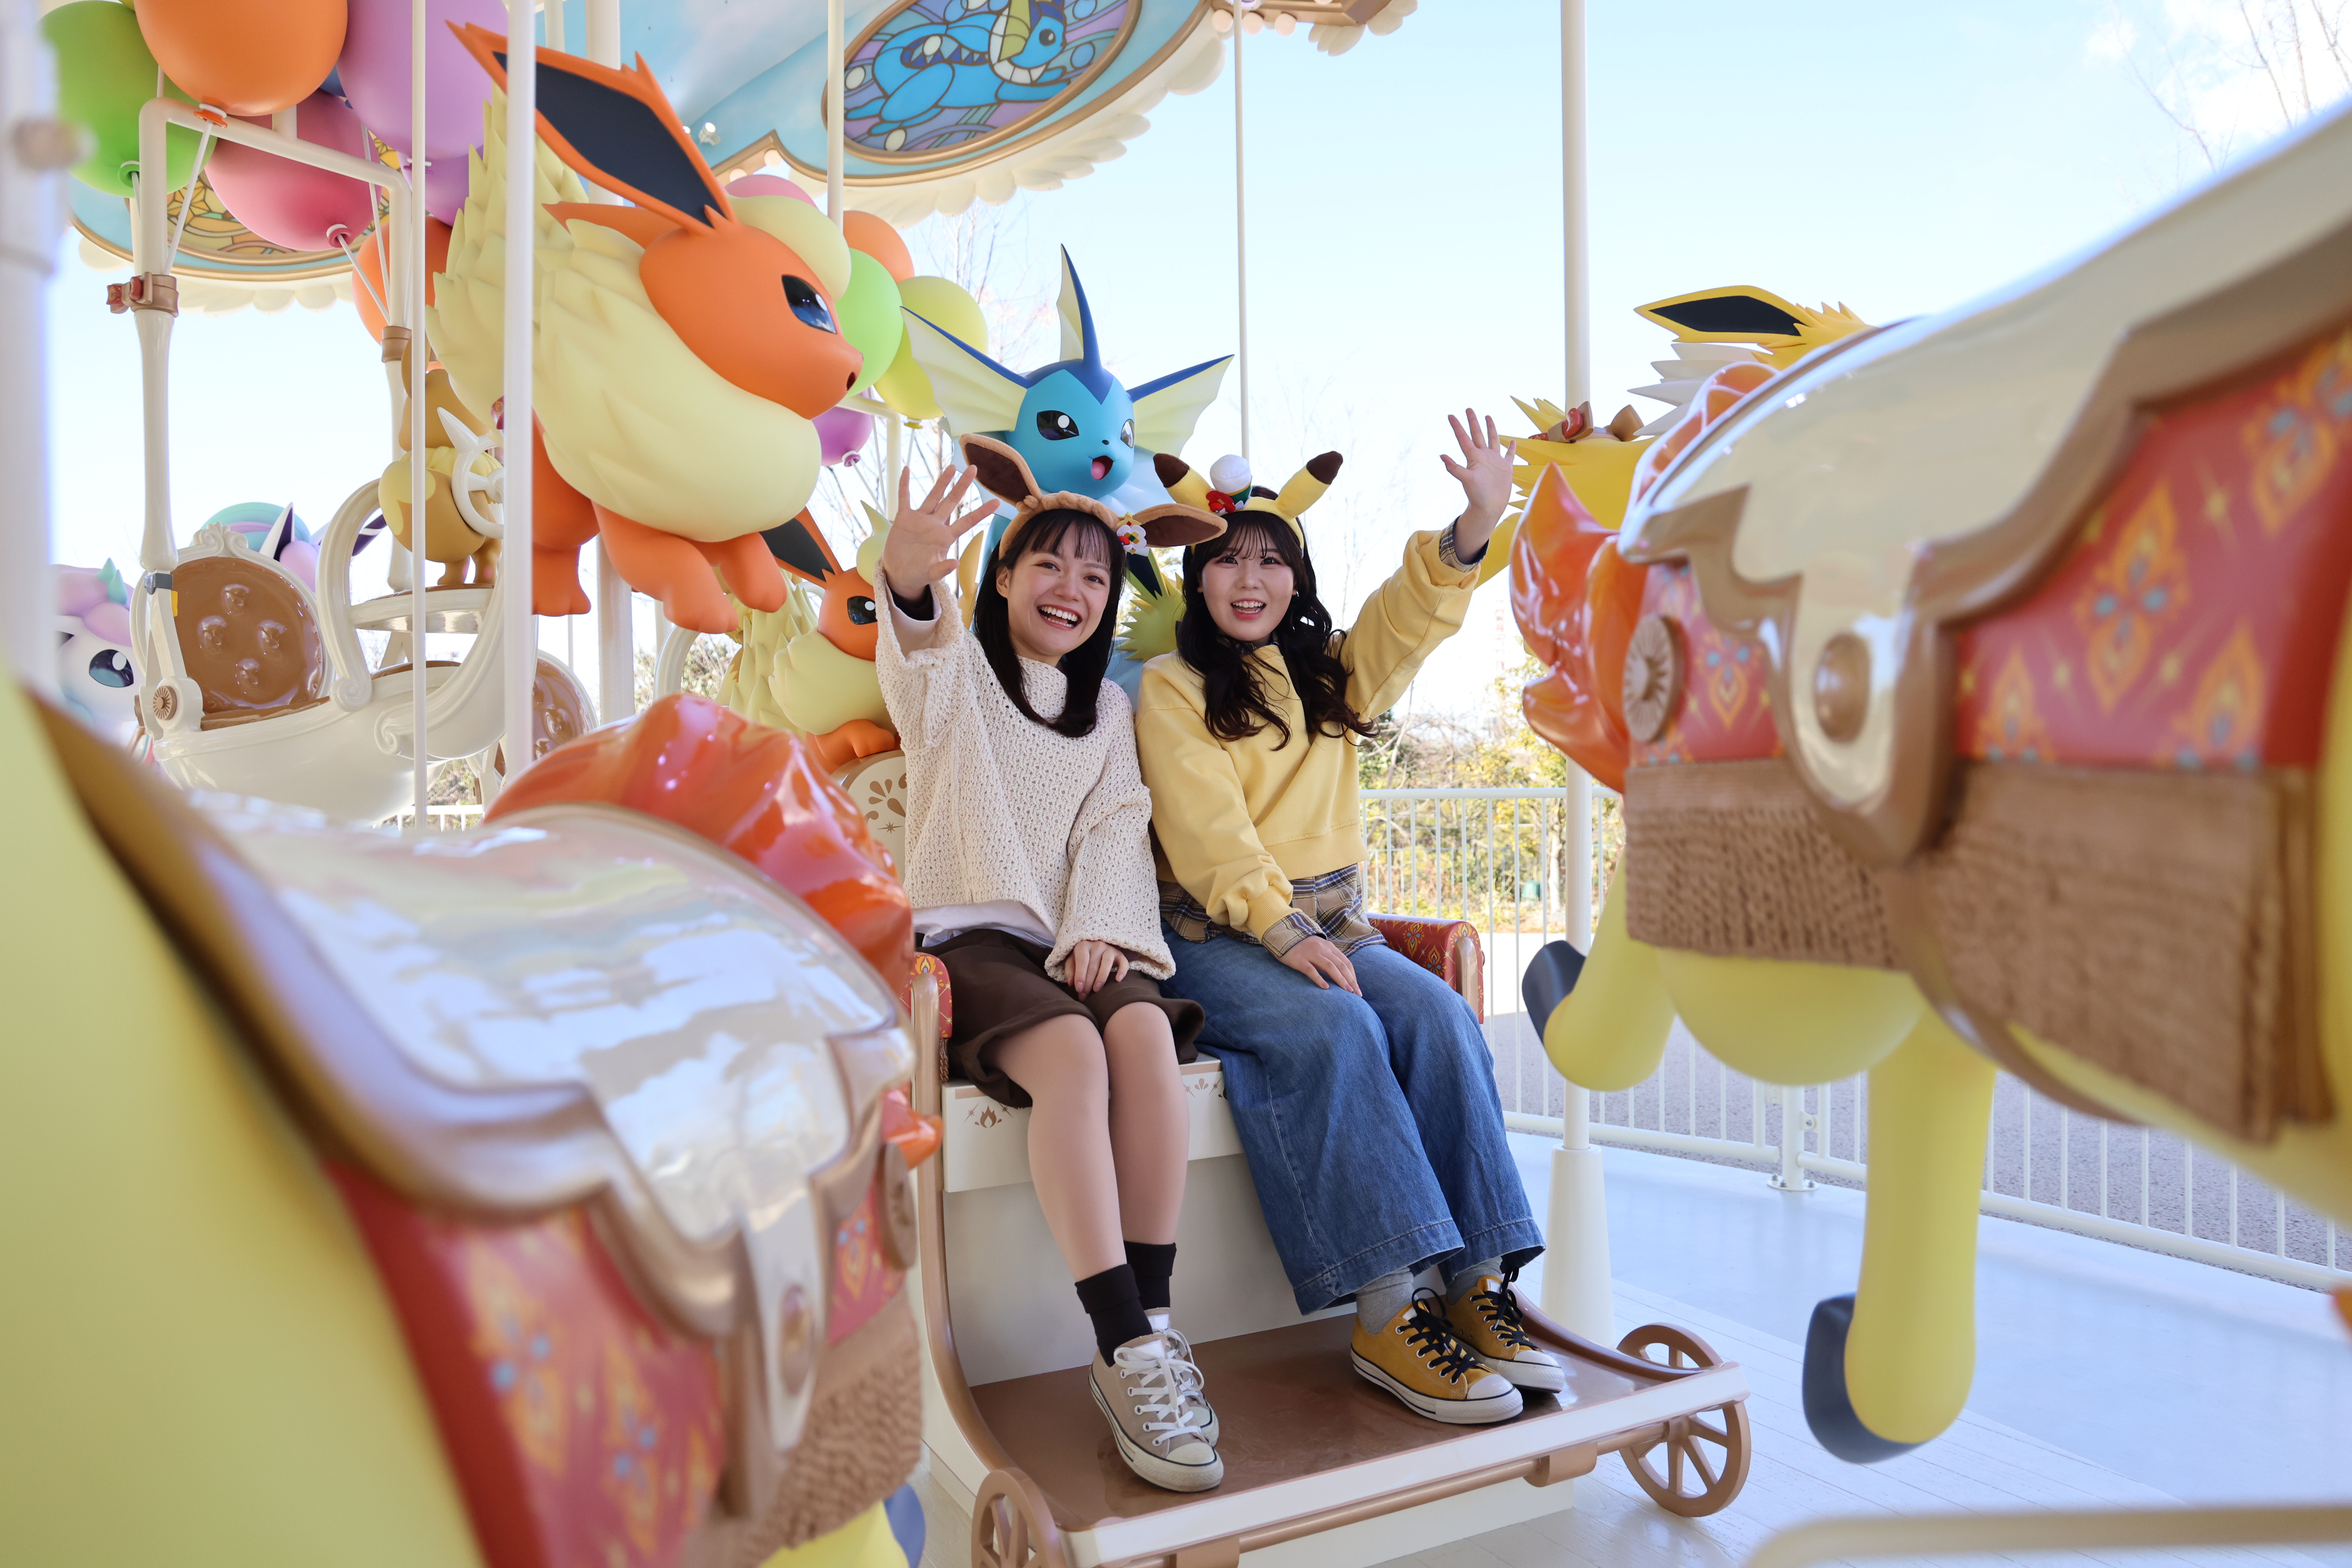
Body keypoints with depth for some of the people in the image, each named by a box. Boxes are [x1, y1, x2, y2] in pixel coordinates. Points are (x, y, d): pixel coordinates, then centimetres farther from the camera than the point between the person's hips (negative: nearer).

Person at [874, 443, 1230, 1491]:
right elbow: (920, 655, -19)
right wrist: (910, 583, -44)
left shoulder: (1106, 709, 21)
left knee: (1145, 1030, -31)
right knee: (1072, 1051, -34)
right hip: (967, 938, -3)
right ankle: (1125, 1353, -31)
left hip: (1078, 944, 4)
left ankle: (1155, 1323, -27)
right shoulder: (957, 674, 7)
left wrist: (1098, 930, -11)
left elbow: (1115, 831, 10)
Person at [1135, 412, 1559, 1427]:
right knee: (1332, 1030, -32)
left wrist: (1479, 516, -13)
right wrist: (1283, 932, -22)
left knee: (1438, 1014, -23)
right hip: (1212, 936, -5)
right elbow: (1209, 832, -10)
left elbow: (1417, 609, 4)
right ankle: (1386, 1314, -31)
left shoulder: (1332, 674, 19)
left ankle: (1475, 1285, -22)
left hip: (1333, 923, 5)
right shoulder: (1171, 688, 2)